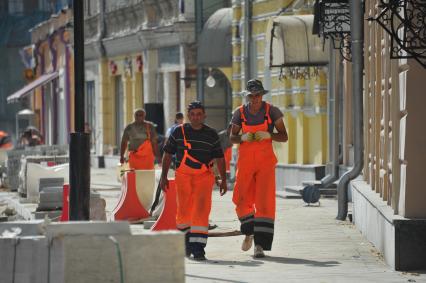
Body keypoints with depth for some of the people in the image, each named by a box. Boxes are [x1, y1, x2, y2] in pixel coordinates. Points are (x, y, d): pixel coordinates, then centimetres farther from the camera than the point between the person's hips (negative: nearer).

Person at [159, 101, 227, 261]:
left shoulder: (211, 134, 5)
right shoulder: (179, 132, 3)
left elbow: (219, 158, 9)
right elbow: (168, 154, 8)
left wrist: (224, 180, 6)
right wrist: (163, 176, 5)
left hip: (204, 176, 0)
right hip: (183, 176, 1)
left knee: (201, 211, -12)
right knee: (184, 211, 4)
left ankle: (198, 248, -14)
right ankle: (186, 241, 28)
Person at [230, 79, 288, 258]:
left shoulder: (272, 111, -4)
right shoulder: (240, 113, 1)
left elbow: (284, 137, -2)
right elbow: (232, 138, 8)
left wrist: (268, 135, -21)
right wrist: (243, 137, -14)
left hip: (265, 161, -2)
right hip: (245, 161, 2)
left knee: (264, 201, -9)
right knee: (241, 199, 2)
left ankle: (260, 245, -10)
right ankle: (249, 232, 30)